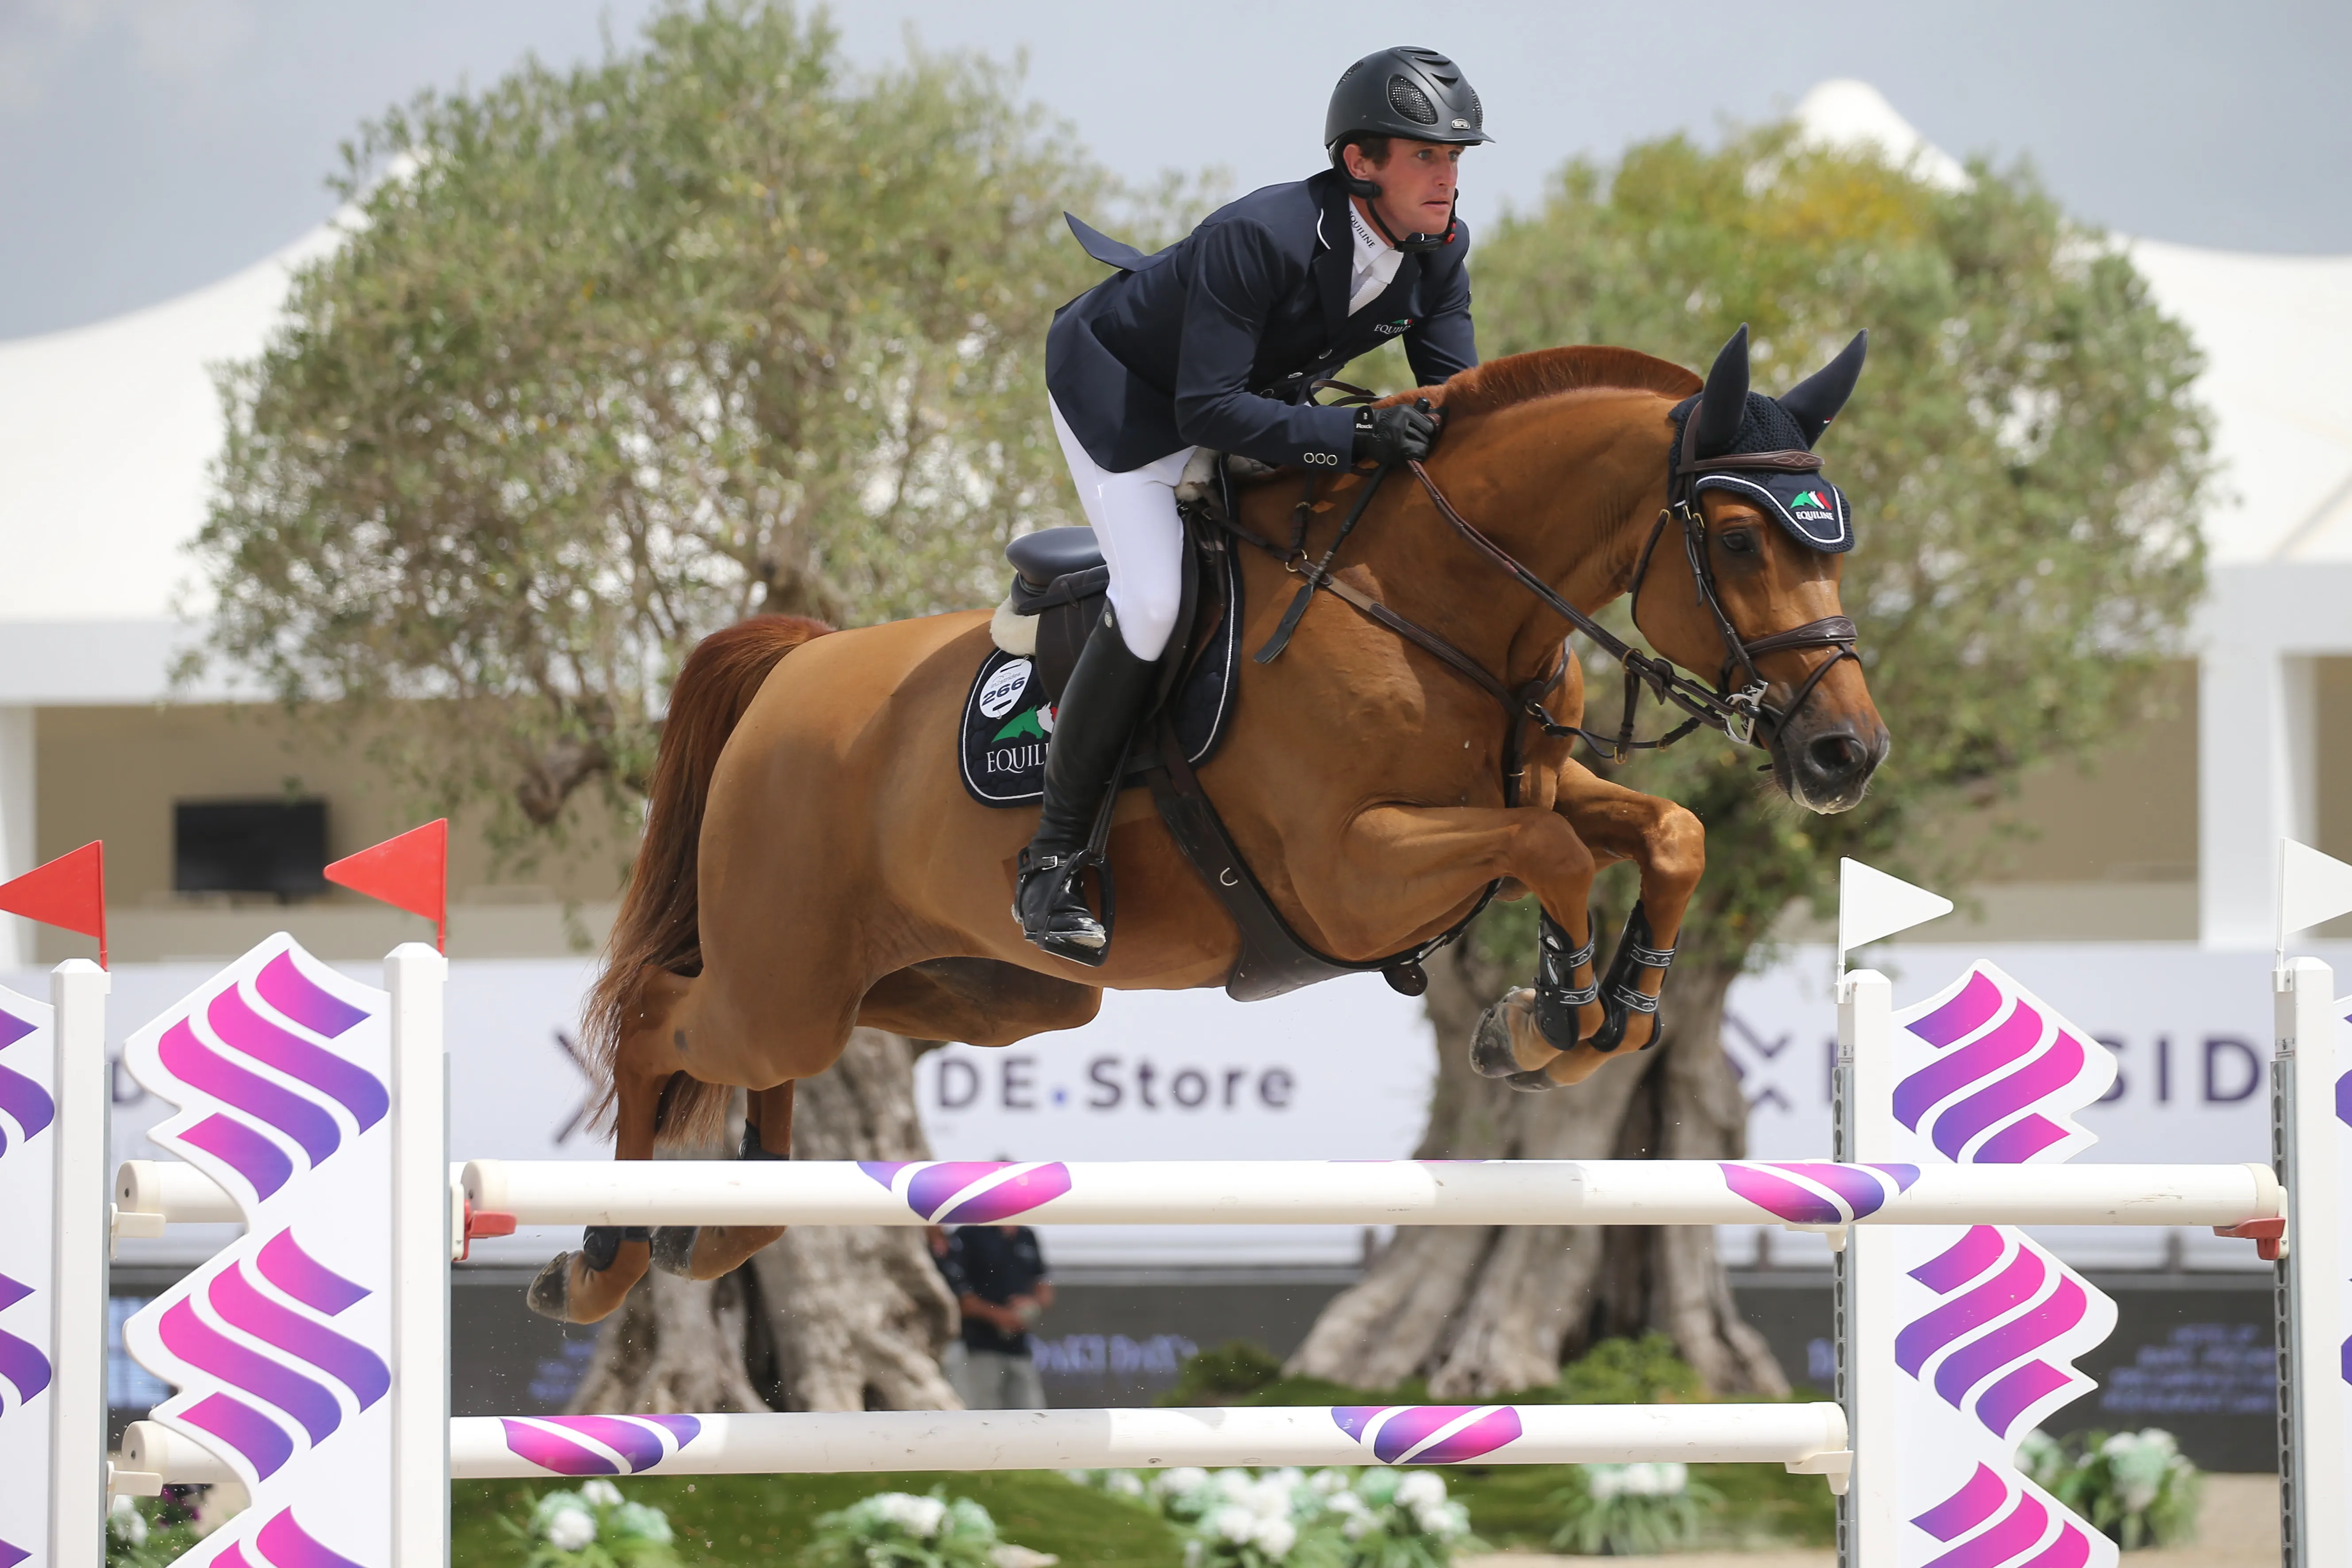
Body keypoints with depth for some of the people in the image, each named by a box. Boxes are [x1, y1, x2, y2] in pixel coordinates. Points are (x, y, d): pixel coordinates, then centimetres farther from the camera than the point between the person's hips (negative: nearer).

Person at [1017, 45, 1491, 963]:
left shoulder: (1438, 251, -16)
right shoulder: (1260, 237, -38)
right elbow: (1207, 410, -38)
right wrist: (1353, 437, -47)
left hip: (1263, 396, 8)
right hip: (1124, 392, -8)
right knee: (1152, 600, -24)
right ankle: (1051, 861, -15)